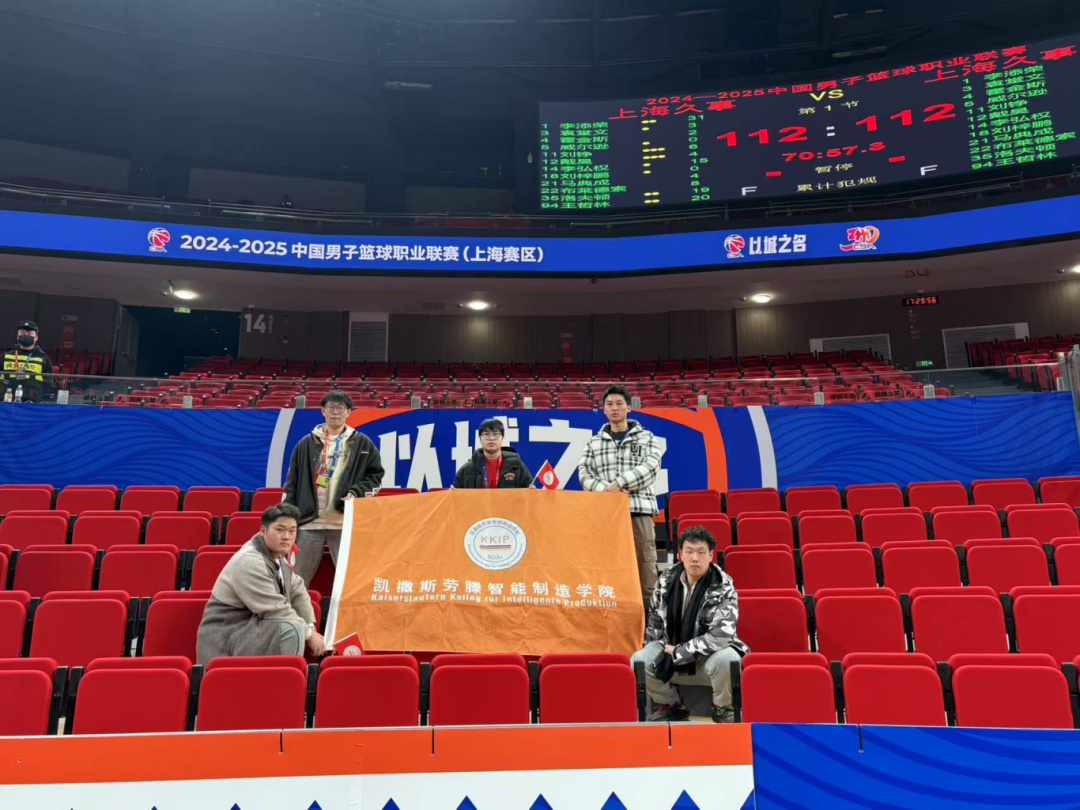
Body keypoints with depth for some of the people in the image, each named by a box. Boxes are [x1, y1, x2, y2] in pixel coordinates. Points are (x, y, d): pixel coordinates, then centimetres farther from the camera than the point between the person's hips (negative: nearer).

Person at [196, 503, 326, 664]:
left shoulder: (277, 556, 5)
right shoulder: (249, 562, -23)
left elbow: (297, 591, 10)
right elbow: (276, 609, -25)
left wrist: (310, 626, -2)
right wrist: (309, 633, -16)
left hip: (249, 627, 10)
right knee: (292, 629, -28)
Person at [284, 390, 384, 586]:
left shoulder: (362, 443, 7)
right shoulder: (306, 444, 10)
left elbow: (375, 475, 8)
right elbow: (292, 484, 10)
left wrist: (356, 493, -9)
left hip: (346, 523, -1)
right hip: (309, 521, 2)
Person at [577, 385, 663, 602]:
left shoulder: (646, 438, 10)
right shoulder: (594, 443, 14)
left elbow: (650, 468, -4)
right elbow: (584, 473, 3)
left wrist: (620, 483, -15)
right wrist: (605, 489, -15)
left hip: (639, 511, -2)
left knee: (644, 568, -3)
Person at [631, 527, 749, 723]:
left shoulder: (723, 587, -20)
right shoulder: (667, 580, -6)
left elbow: (722, 635, -31)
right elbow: (655, 619, 11)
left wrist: (679, 652, -26)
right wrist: (655, 651, 2)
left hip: (710, 654, -4)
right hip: (672, 649, 4)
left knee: (725, 660, -37)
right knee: (639, 661, -21)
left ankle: (723, 709, -2)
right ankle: (672, 705, 10)